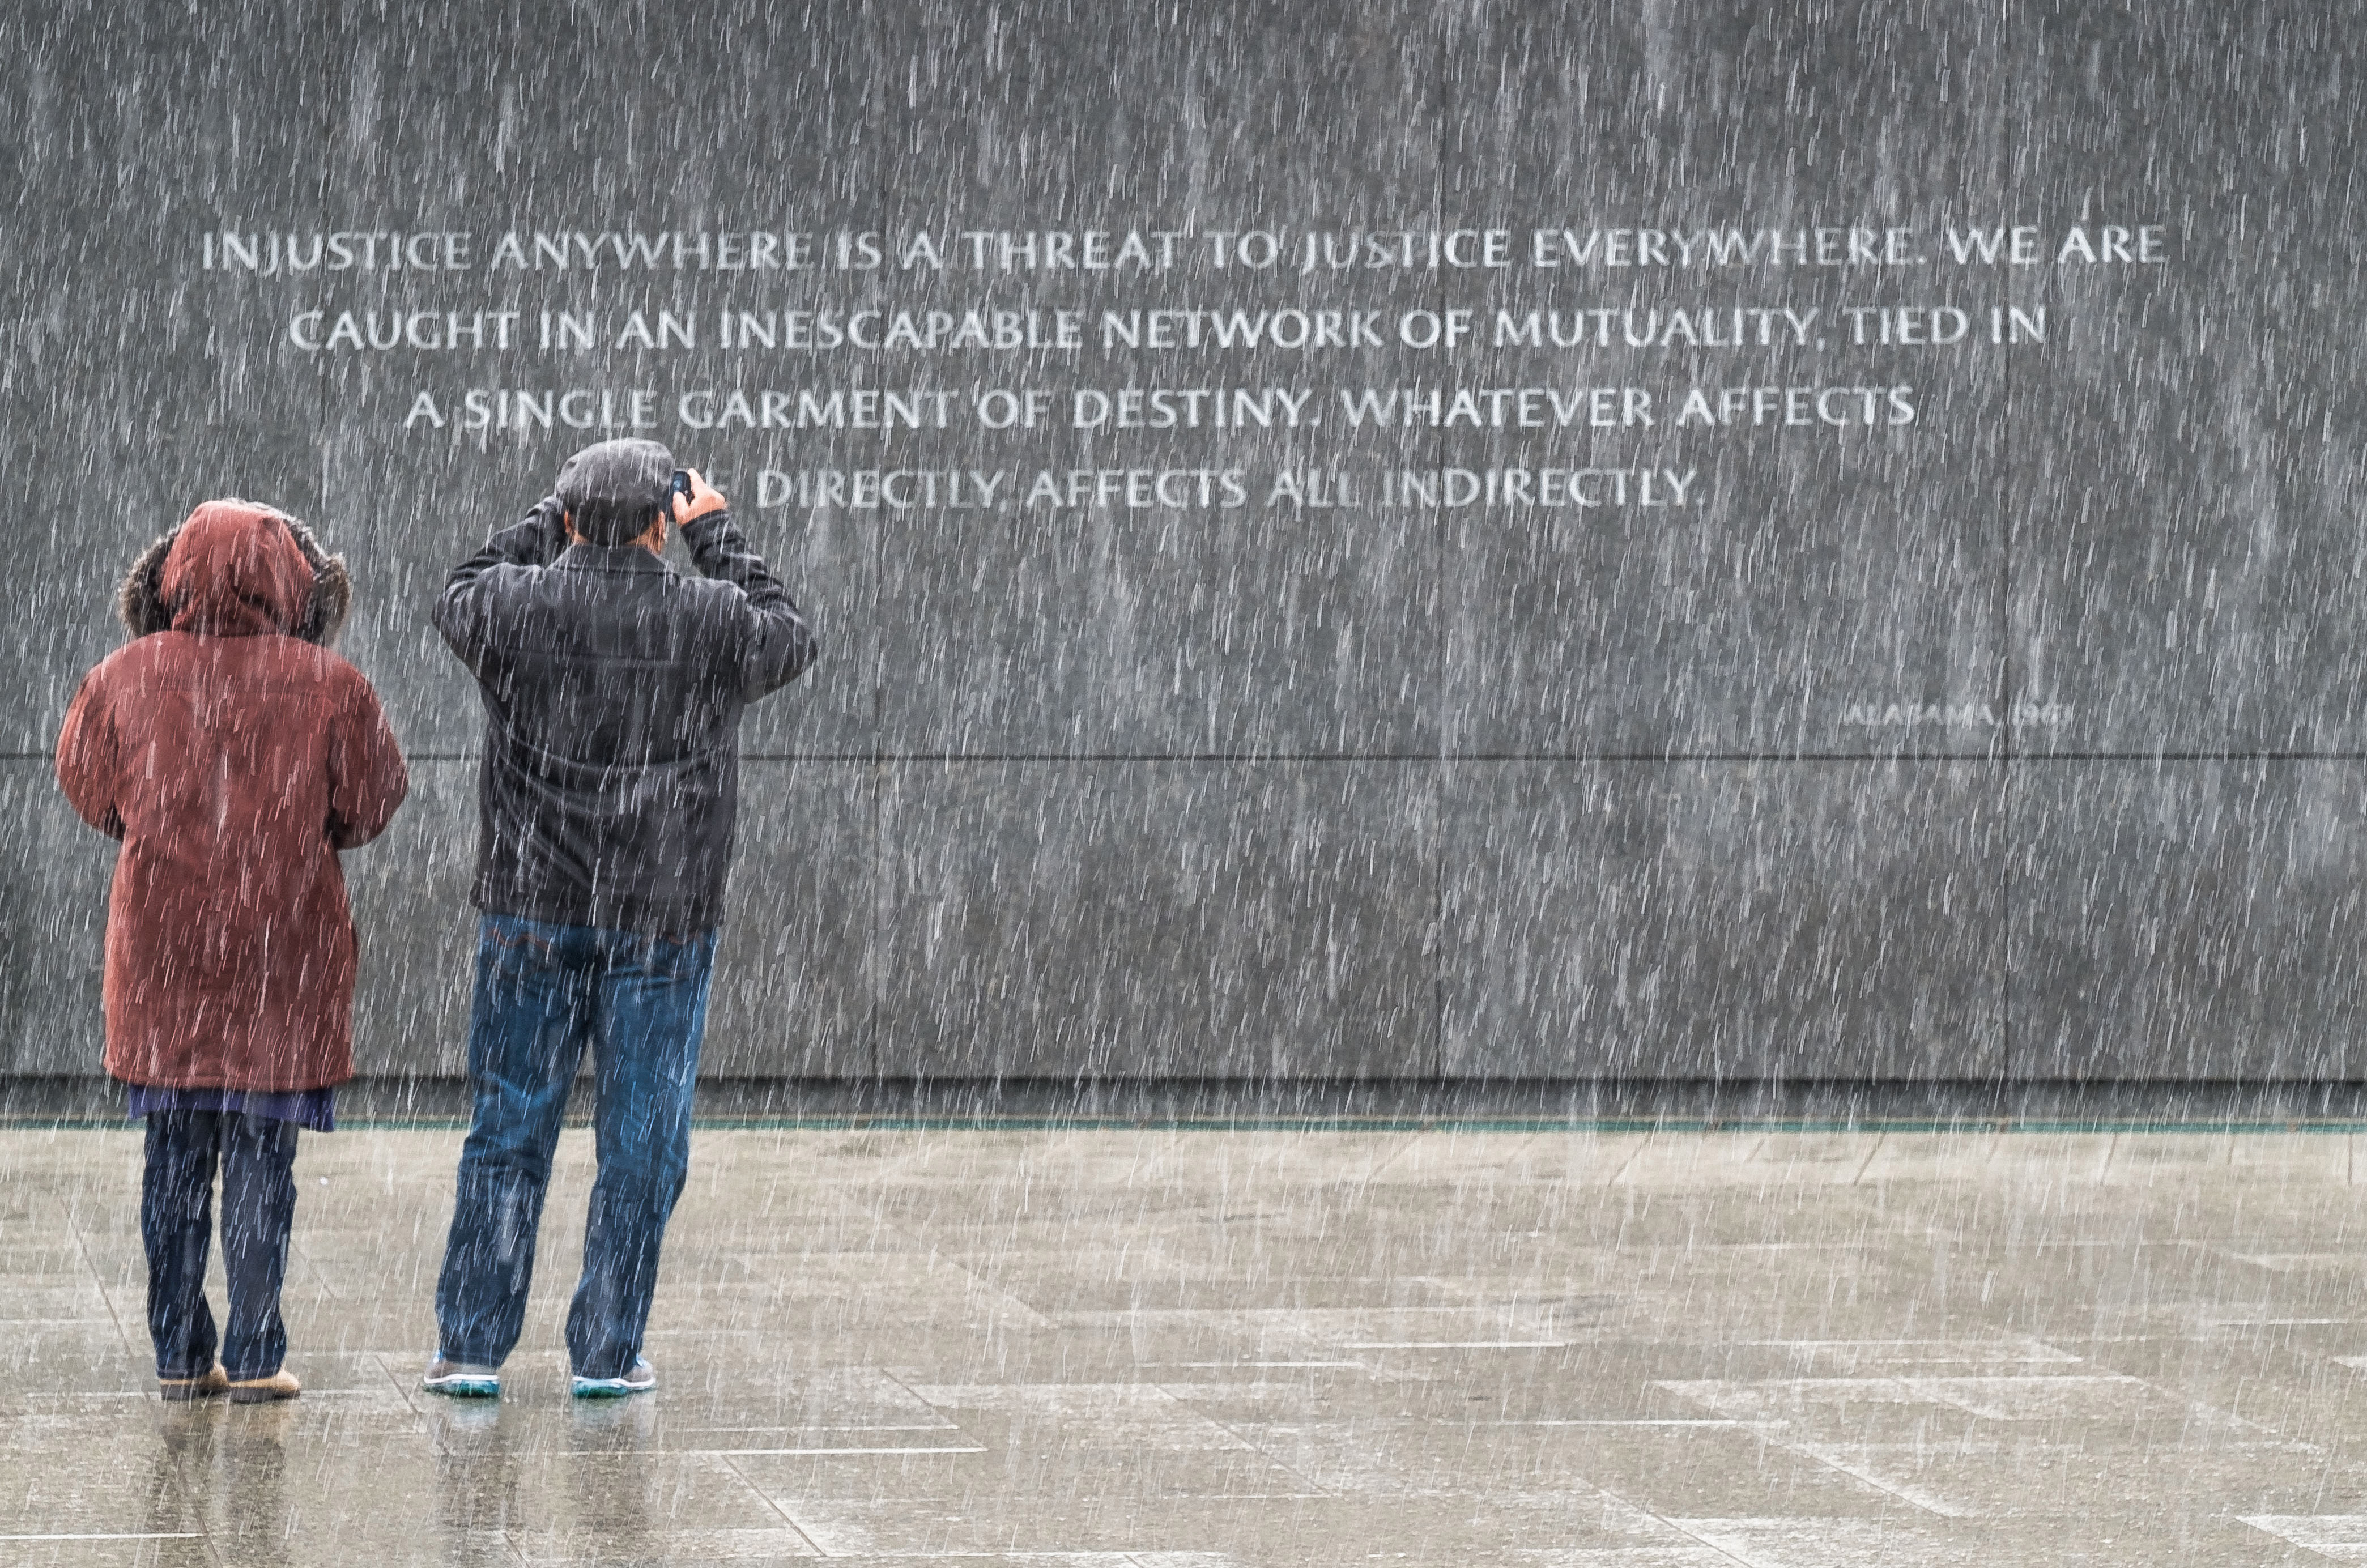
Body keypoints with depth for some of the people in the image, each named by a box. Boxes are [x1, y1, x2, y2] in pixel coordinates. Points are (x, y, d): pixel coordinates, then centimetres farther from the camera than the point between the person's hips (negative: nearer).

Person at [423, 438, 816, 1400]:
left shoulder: (516, 605, -6)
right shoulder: (713, 621, -8)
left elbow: (459, 599, 19)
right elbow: (789, 639, 15)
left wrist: (551, 520, 24)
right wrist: (718, 534, 21)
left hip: (530, 914, 1)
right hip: (665, 923, -1)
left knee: (507, 1136, 8)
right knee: (641, 1146, 6)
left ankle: (471, 1346, 7)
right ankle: (607, 1352, 7)